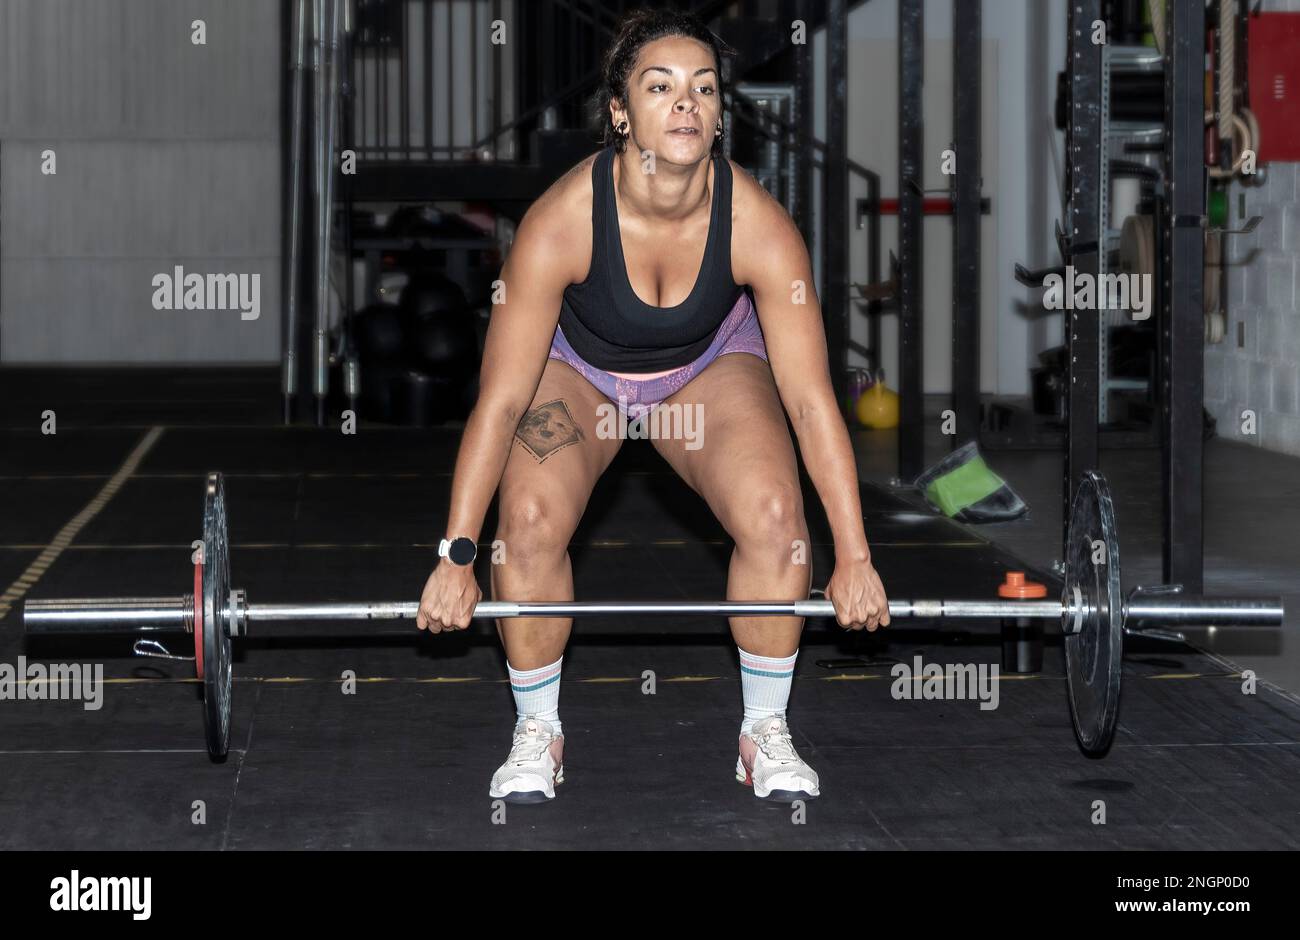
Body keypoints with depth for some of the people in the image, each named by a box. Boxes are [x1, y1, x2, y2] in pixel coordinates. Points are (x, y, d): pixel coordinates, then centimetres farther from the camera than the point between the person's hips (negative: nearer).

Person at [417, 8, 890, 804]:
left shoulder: (761, 227, -31)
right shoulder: (560, 221, -35)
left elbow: (811, 398, -24)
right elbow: (501, 400, -29)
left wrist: (855, 557, -22)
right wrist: (457, 559, -28)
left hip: (710, 365, 1)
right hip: (577, 366, -1)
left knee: (776, 514, -22)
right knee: (530, 518, -25)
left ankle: (766, 732, 0)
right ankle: (537, 734, -1)